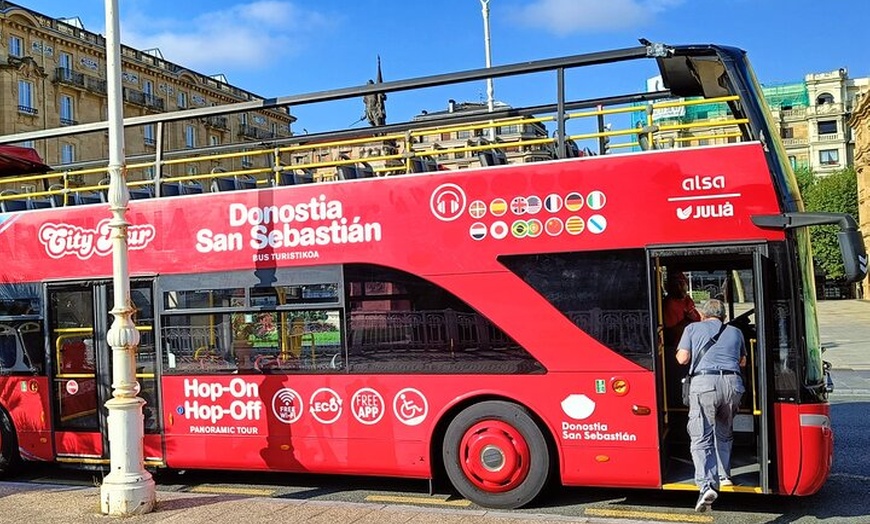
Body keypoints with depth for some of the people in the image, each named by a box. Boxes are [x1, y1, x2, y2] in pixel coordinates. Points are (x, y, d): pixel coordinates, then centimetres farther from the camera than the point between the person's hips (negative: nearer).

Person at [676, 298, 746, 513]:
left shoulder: (693, 328, 15)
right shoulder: (735, 332, 25)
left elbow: (683, 358, 7)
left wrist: (678, 352, 28)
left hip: (704, 382, -3)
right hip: (733, 383, 4)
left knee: (701, 437, -7)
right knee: (724, 433, 25)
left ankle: (707, 485, -24)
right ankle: (724, 475, 29)